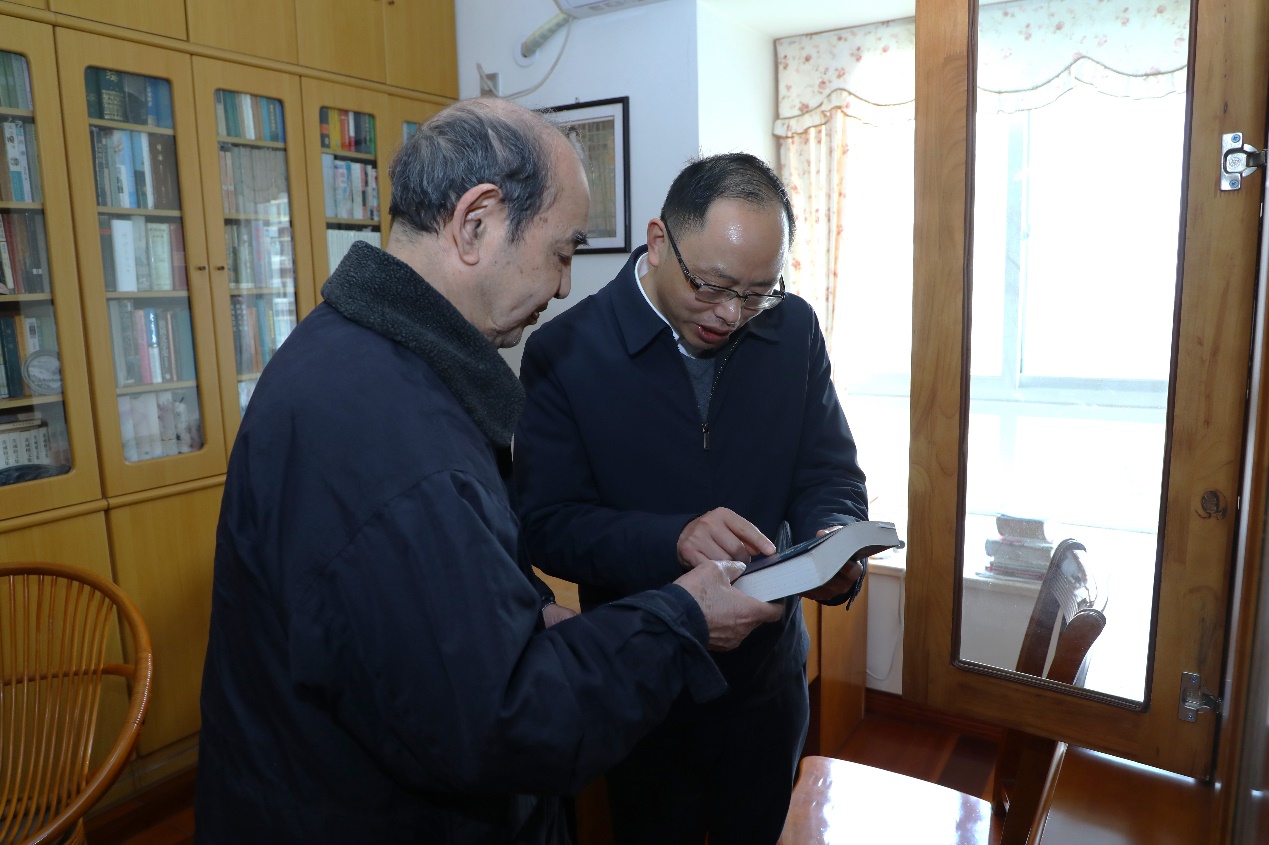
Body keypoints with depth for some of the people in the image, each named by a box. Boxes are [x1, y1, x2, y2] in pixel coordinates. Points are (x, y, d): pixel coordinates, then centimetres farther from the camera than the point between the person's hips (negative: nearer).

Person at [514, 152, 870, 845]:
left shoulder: (794, 328, -6)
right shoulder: (565, 351, -17)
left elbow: (830, 474, -1)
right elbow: (547, 526, -19)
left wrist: (833, 542, -24)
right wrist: (674, 540, -34)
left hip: (768, 674, 3)